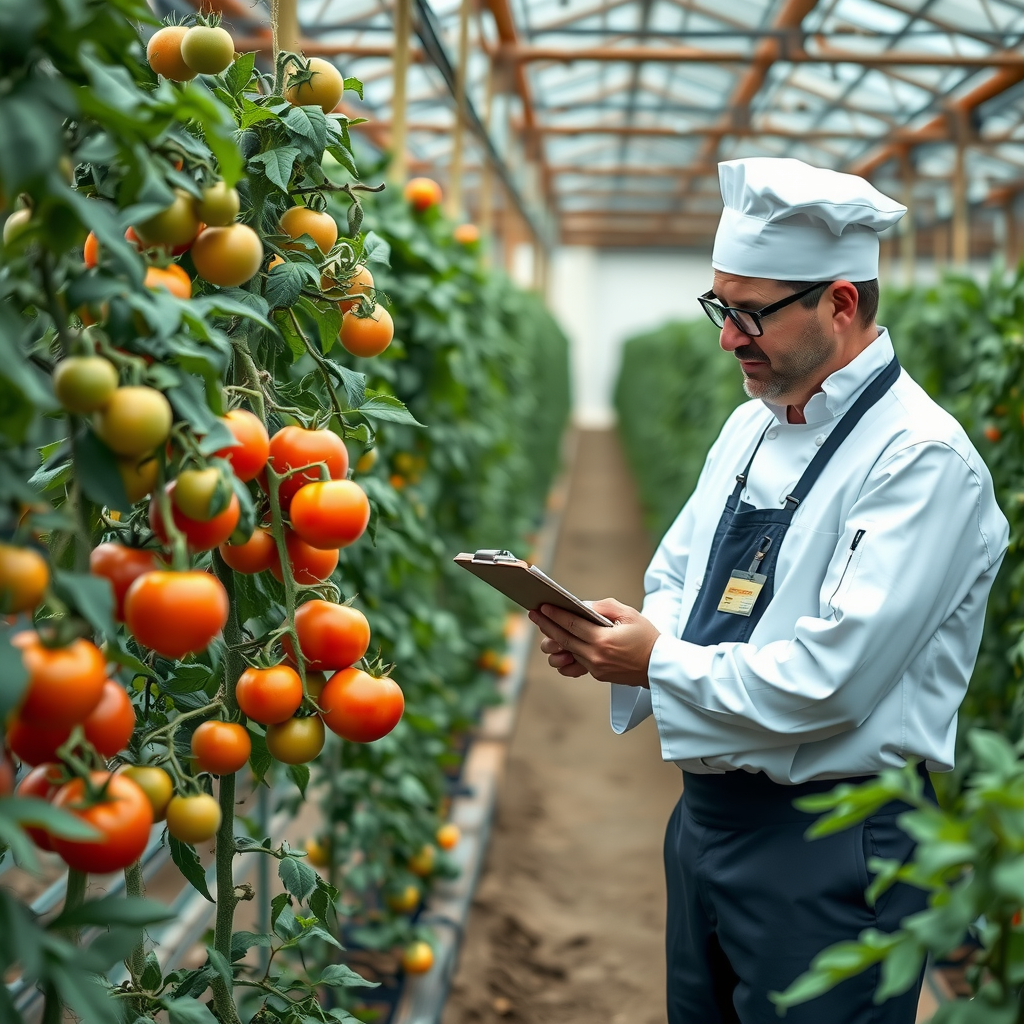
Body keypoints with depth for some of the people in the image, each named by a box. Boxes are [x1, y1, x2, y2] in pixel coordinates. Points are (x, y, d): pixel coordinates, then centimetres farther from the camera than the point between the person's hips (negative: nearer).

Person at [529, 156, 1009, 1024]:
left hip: (830, 852, -8)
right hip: (708, 814, 8)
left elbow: (834, 679, -24)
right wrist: (598, 639, -6)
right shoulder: (750, 428, 10)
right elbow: (675, 588, 15)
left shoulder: (922, 458, -17)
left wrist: (658, 663, -18)